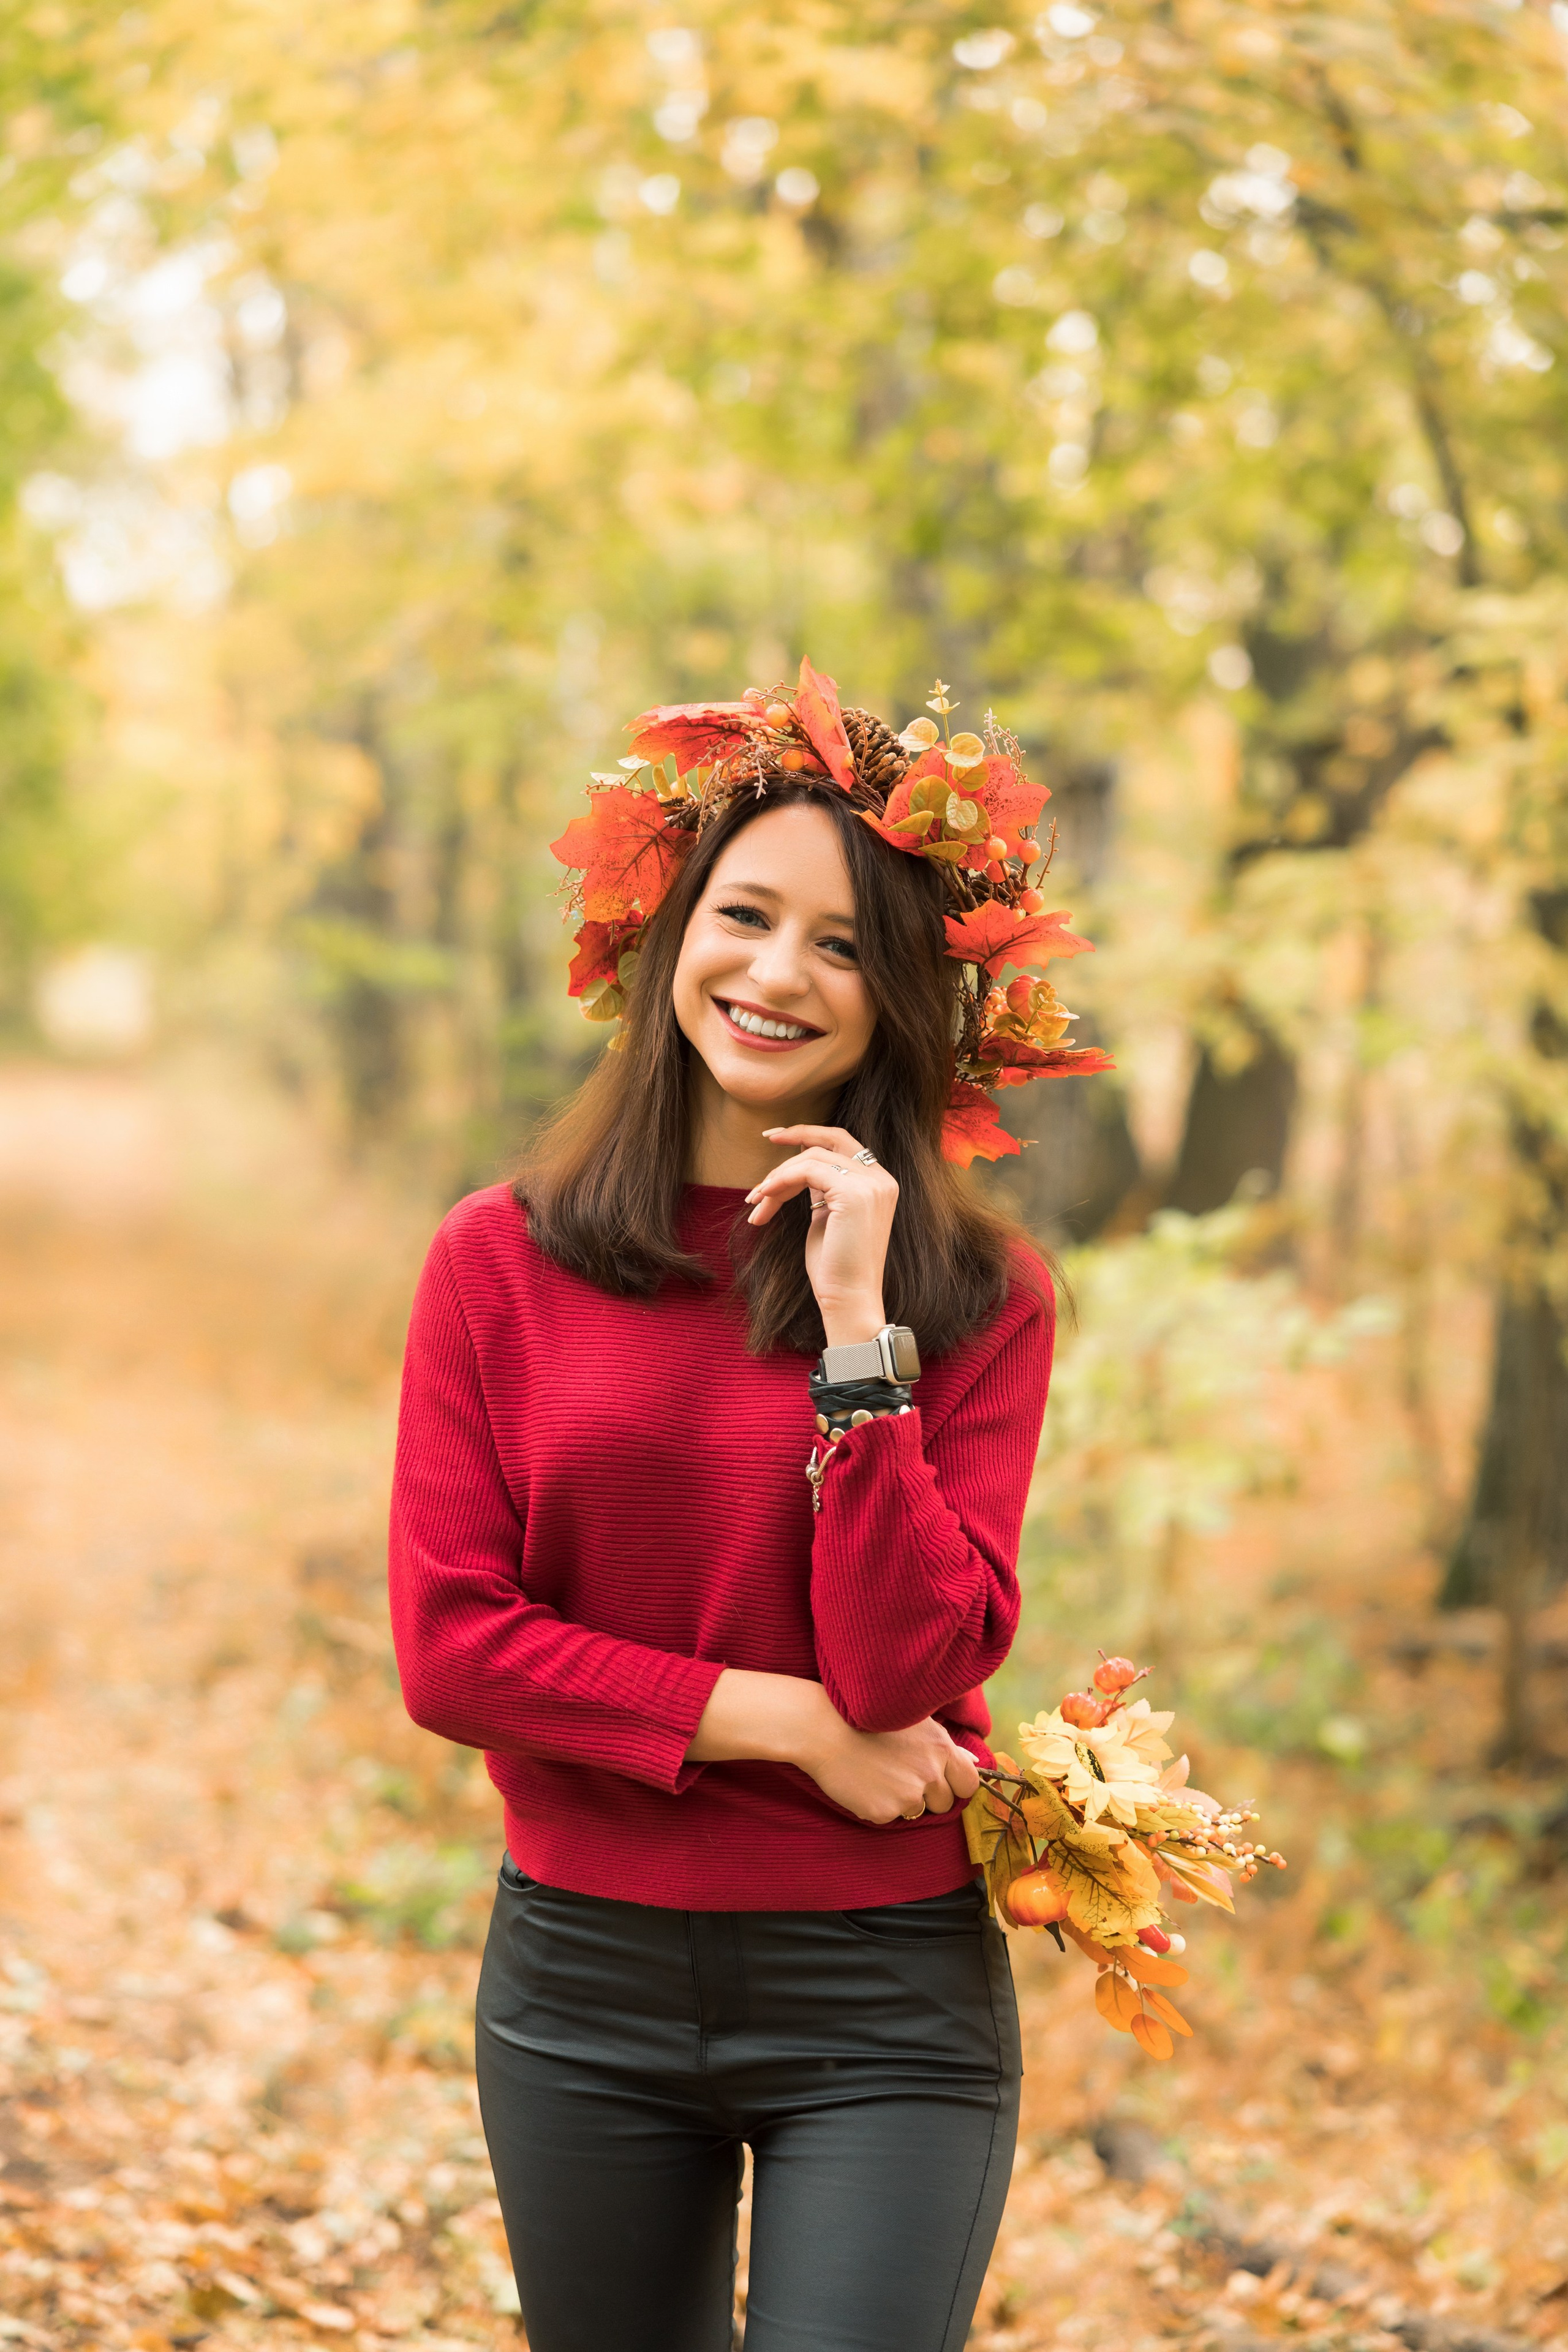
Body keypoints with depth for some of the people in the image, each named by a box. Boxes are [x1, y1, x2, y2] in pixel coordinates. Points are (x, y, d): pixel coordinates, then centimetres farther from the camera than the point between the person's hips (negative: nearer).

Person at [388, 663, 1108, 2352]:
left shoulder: (980, 1296, -5)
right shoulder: (501, 1261, -3)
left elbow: (907, 1674, -14)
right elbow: (448, 1645, -7)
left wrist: (859, 1328, -19)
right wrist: (787, 1723, -13)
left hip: (882, 1997, -2)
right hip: (582, 1972, 2)